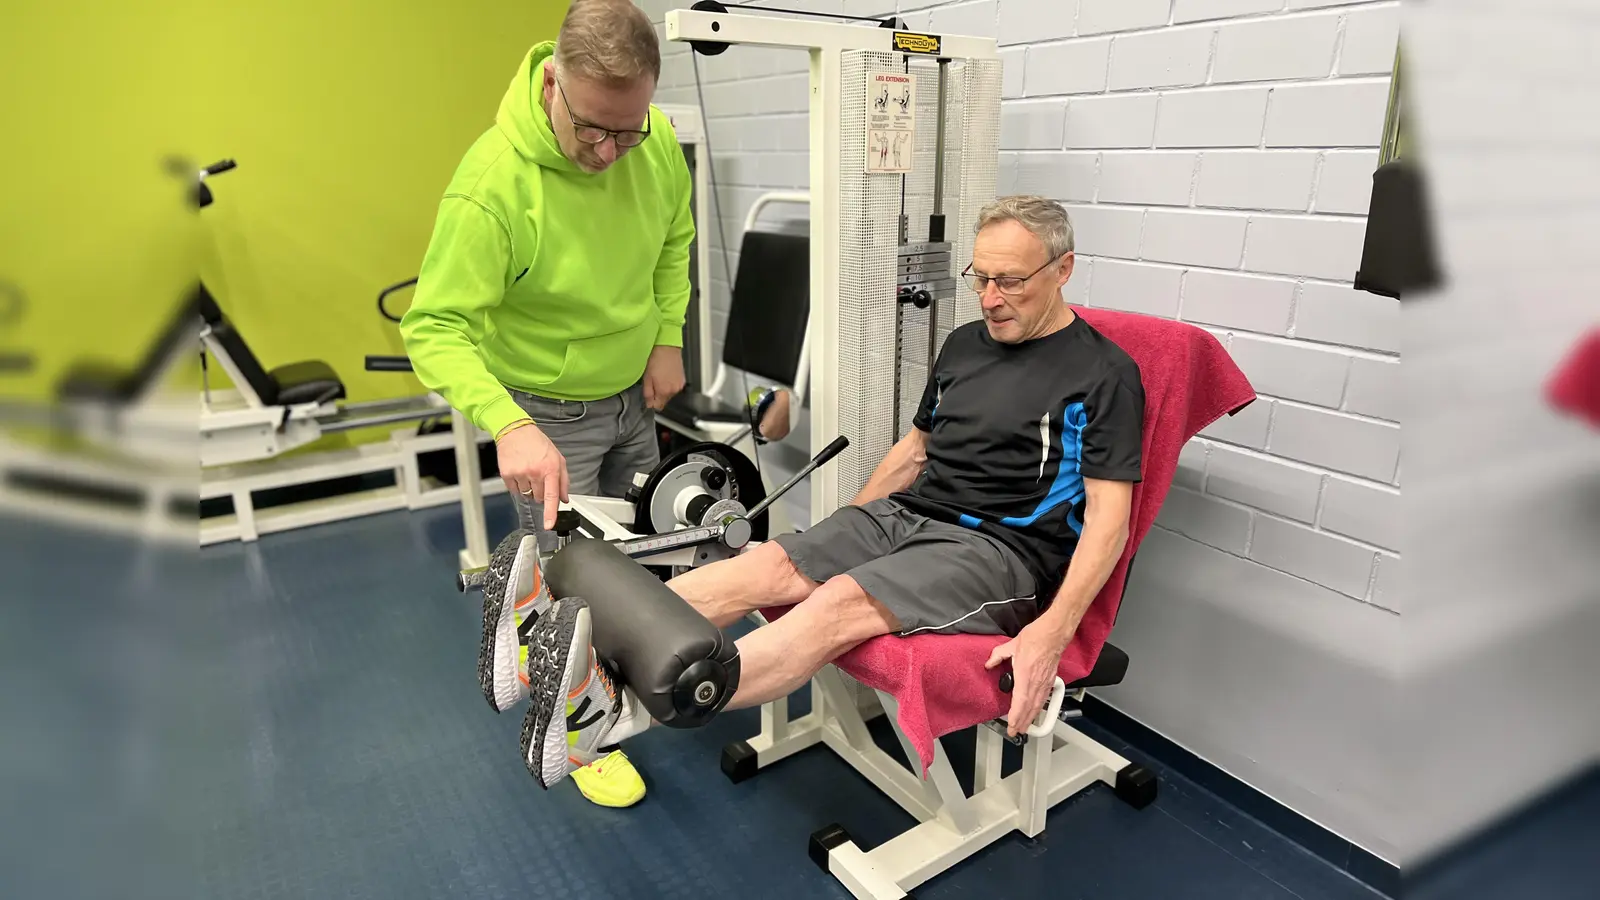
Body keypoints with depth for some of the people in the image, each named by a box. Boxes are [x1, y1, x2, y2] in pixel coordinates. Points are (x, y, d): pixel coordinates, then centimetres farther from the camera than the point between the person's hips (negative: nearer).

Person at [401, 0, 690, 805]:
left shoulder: (658, 142, -15)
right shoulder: (492, 182, -32)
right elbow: (434, 329, -31)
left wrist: (669, 337, -5)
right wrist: (507, 425, -46)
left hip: (635, 394, 6)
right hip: (543, 408, -6)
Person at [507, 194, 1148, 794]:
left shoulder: (1103, 374, -6)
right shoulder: (964, 343, 15)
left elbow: (1109, 516, -12)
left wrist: (1052, 631, -25)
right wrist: (842, 537, 20)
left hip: (1000, 550, -7)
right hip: (903, 514, 7)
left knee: (841, 604, -33)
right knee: (767, 567, -18)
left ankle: (621, 707, -45)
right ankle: (576, 641, -31)